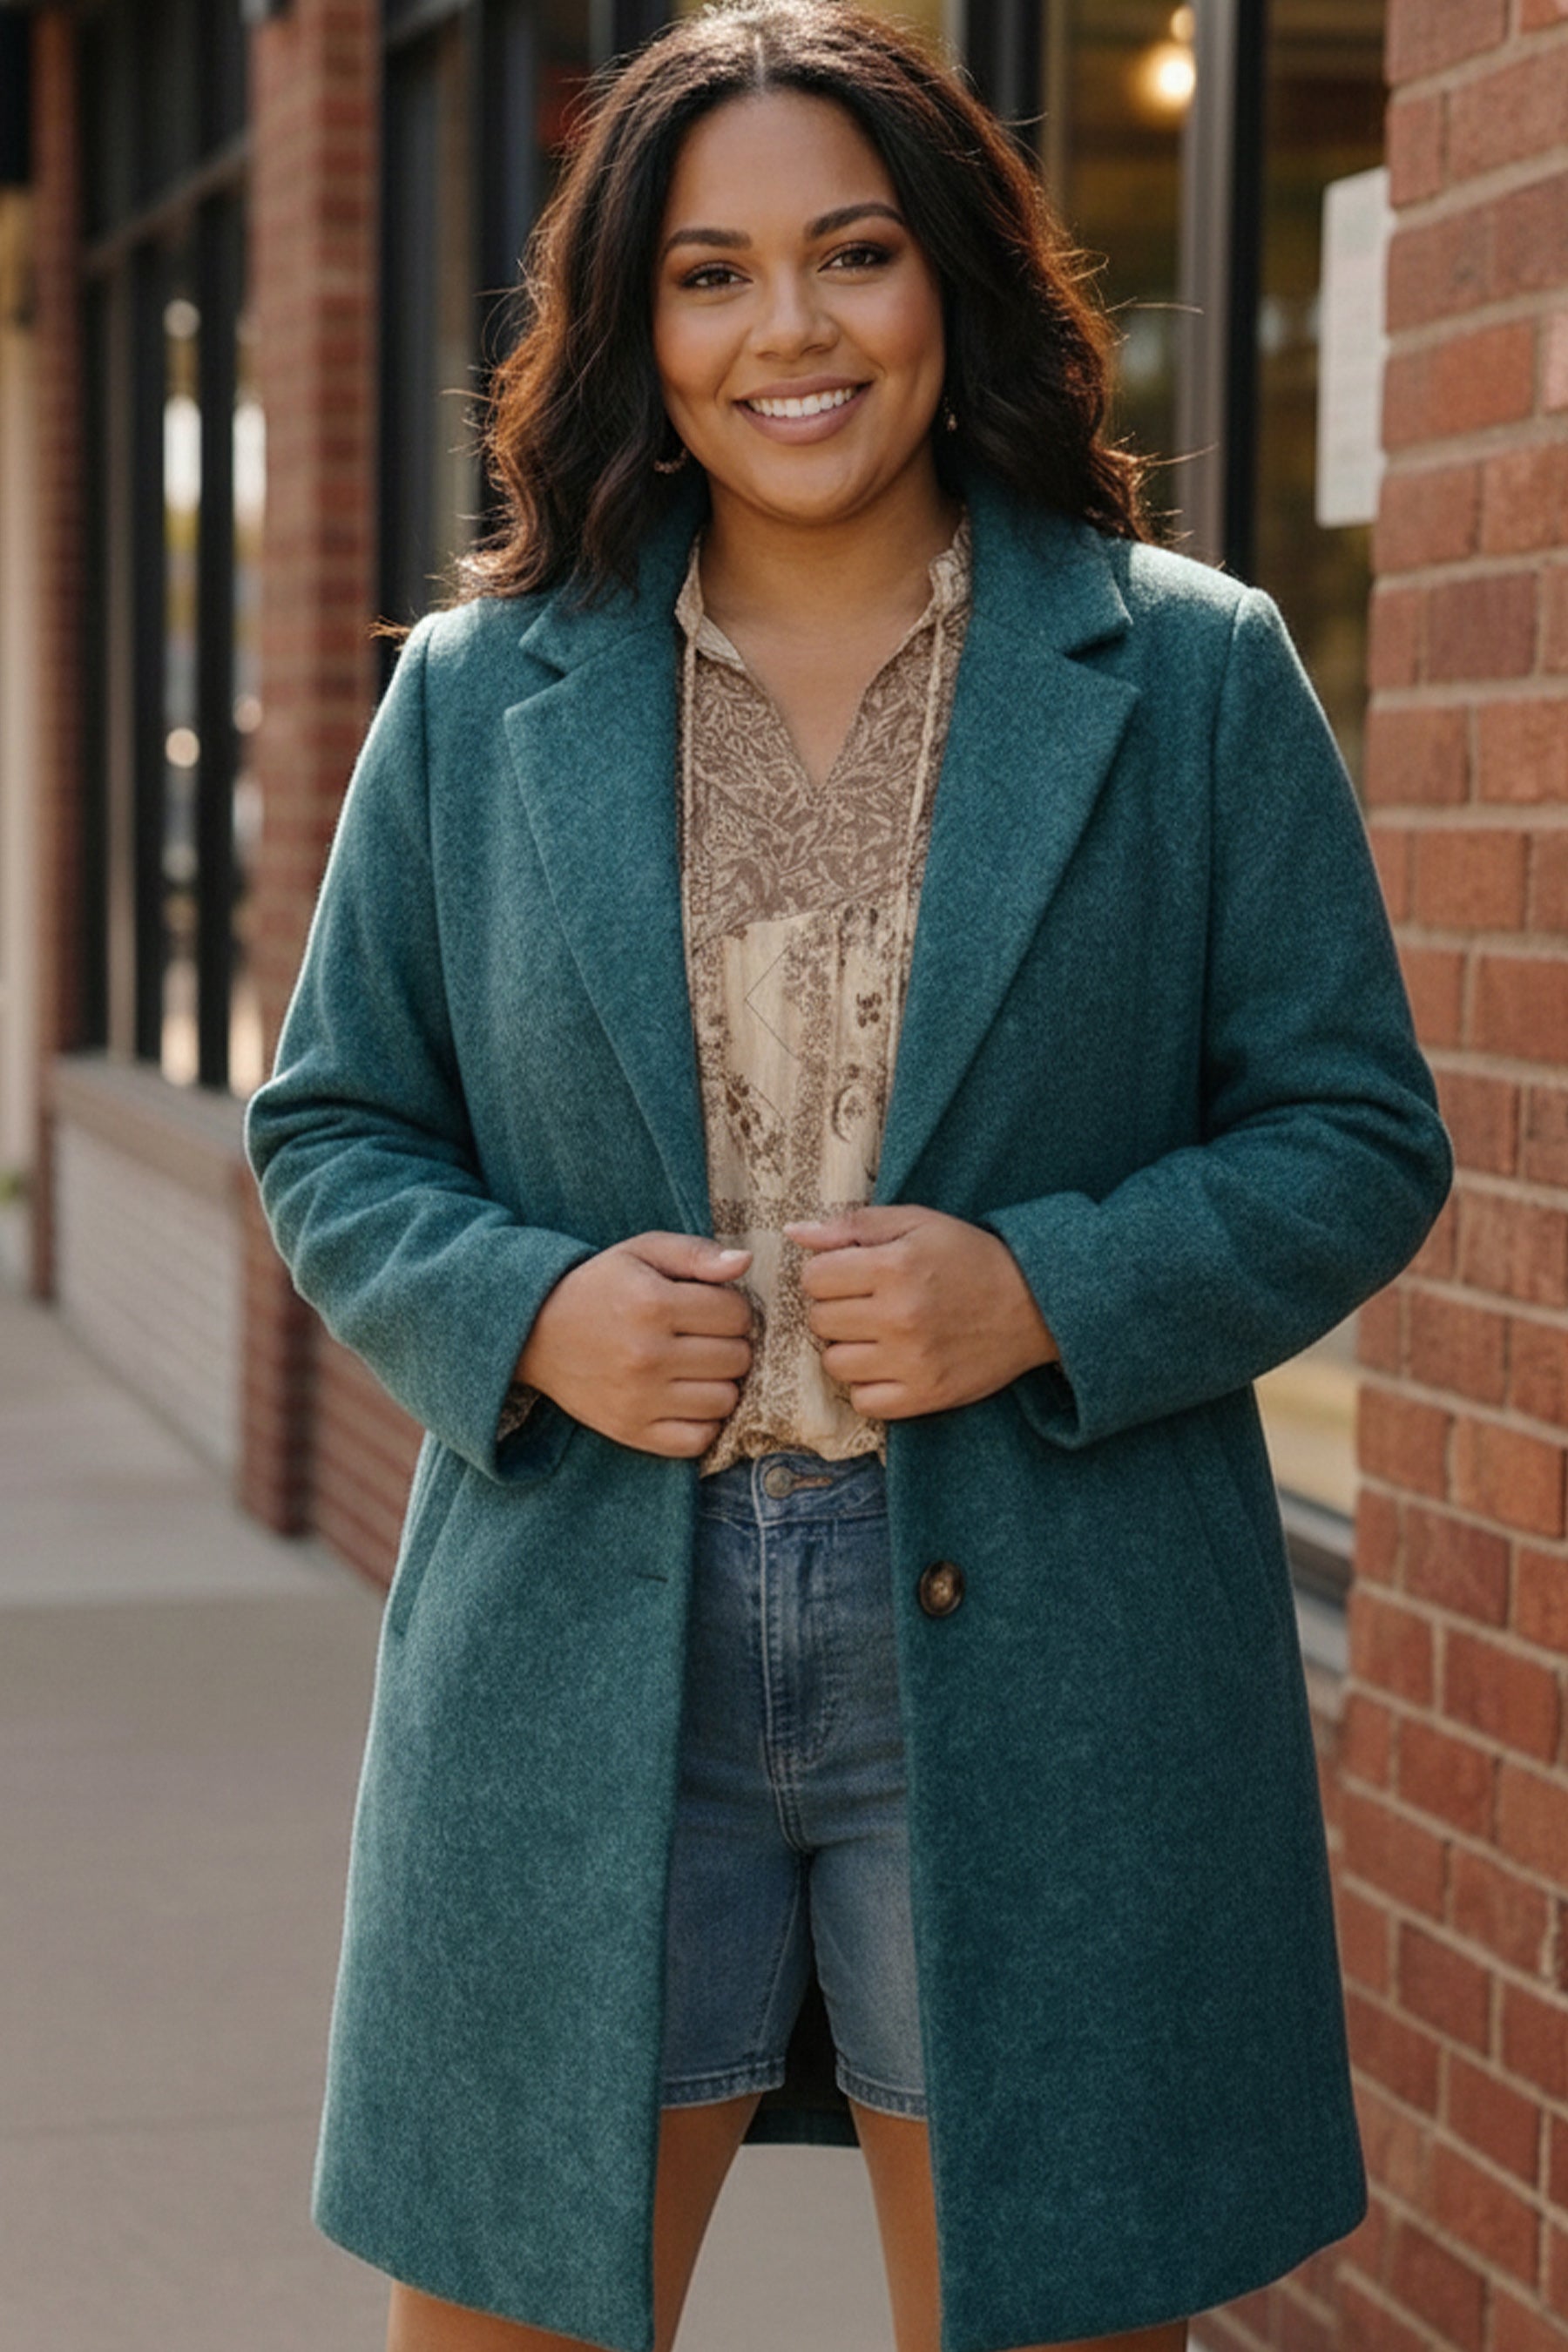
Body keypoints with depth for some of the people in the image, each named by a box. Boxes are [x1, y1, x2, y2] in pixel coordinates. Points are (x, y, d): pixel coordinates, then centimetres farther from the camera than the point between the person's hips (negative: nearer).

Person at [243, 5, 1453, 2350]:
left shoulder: (1191, 675, 2)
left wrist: (1048, 1291, -14)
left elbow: (1360, 1136, 3)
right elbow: (331, 1131, 12)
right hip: (579, 1670, 2)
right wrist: (525, 1312, -9)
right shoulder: (478, 695, 7)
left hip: (1033, 1672, -1)